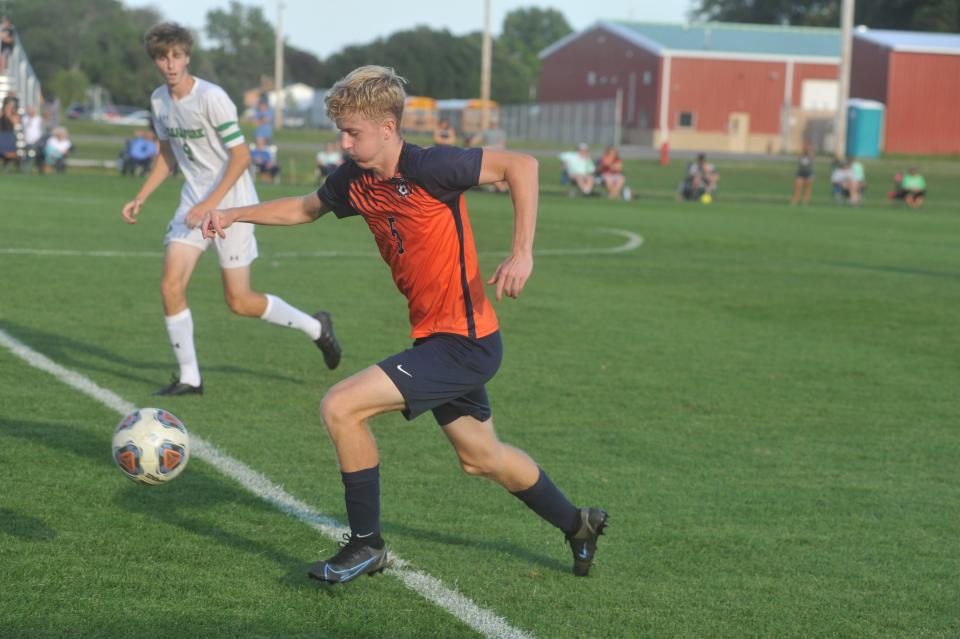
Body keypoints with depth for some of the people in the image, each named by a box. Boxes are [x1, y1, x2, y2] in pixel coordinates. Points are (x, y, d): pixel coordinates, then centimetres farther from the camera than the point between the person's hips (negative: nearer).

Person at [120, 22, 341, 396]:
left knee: (239, 302, -3)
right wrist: (140, 199, 9)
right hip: (194, 201, 7)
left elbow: (240, 155, -18)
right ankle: (189, 378, 4)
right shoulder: (159, 100, 4)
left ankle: (316, 327, 21)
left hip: (231, 202, -6)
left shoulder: (212, 98, -19)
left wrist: (210, 204, -23)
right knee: (171, 284, -7)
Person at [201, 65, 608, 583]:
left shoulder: (428, 168, -21)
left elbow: (520, 165, -17)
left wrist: (521, 254, -24)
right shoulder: (354, 180, 2)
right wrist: (235, 214, 12)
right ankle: (577, 525, 45)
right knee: (480, 458, 23)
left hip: (464, 341, -9)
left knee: (339, 407, -16)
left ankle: (366, 543, 0)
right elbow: (305, 208, 22)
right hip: (436, 336, 9)